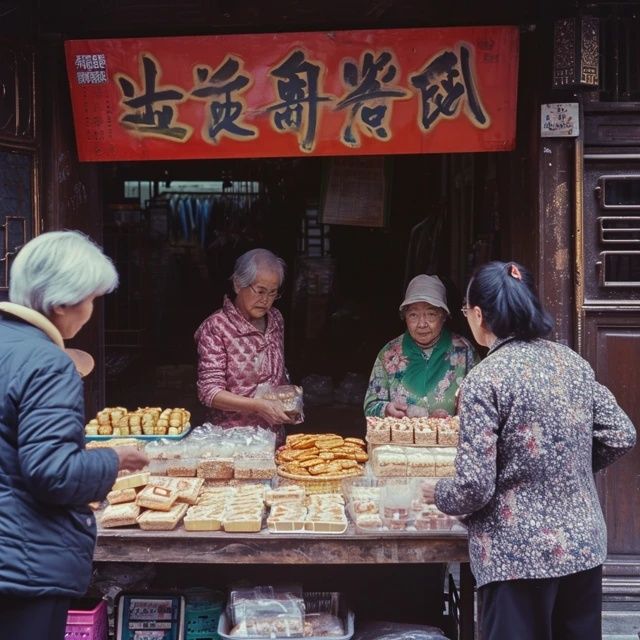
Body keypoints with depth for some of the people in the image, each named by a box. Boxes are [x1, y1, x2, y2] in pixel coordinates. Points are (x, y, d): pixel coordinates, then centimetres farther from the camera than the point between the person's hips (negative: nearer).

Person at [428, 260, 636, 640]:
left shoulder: (486, 379, -15)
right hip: (585, 545, 6)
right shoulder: (574, 363, 3)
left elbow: (475, 486, -18)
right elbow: (621, 437, 6)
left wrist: (440, 495, 3)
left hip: (519, 555, -6)